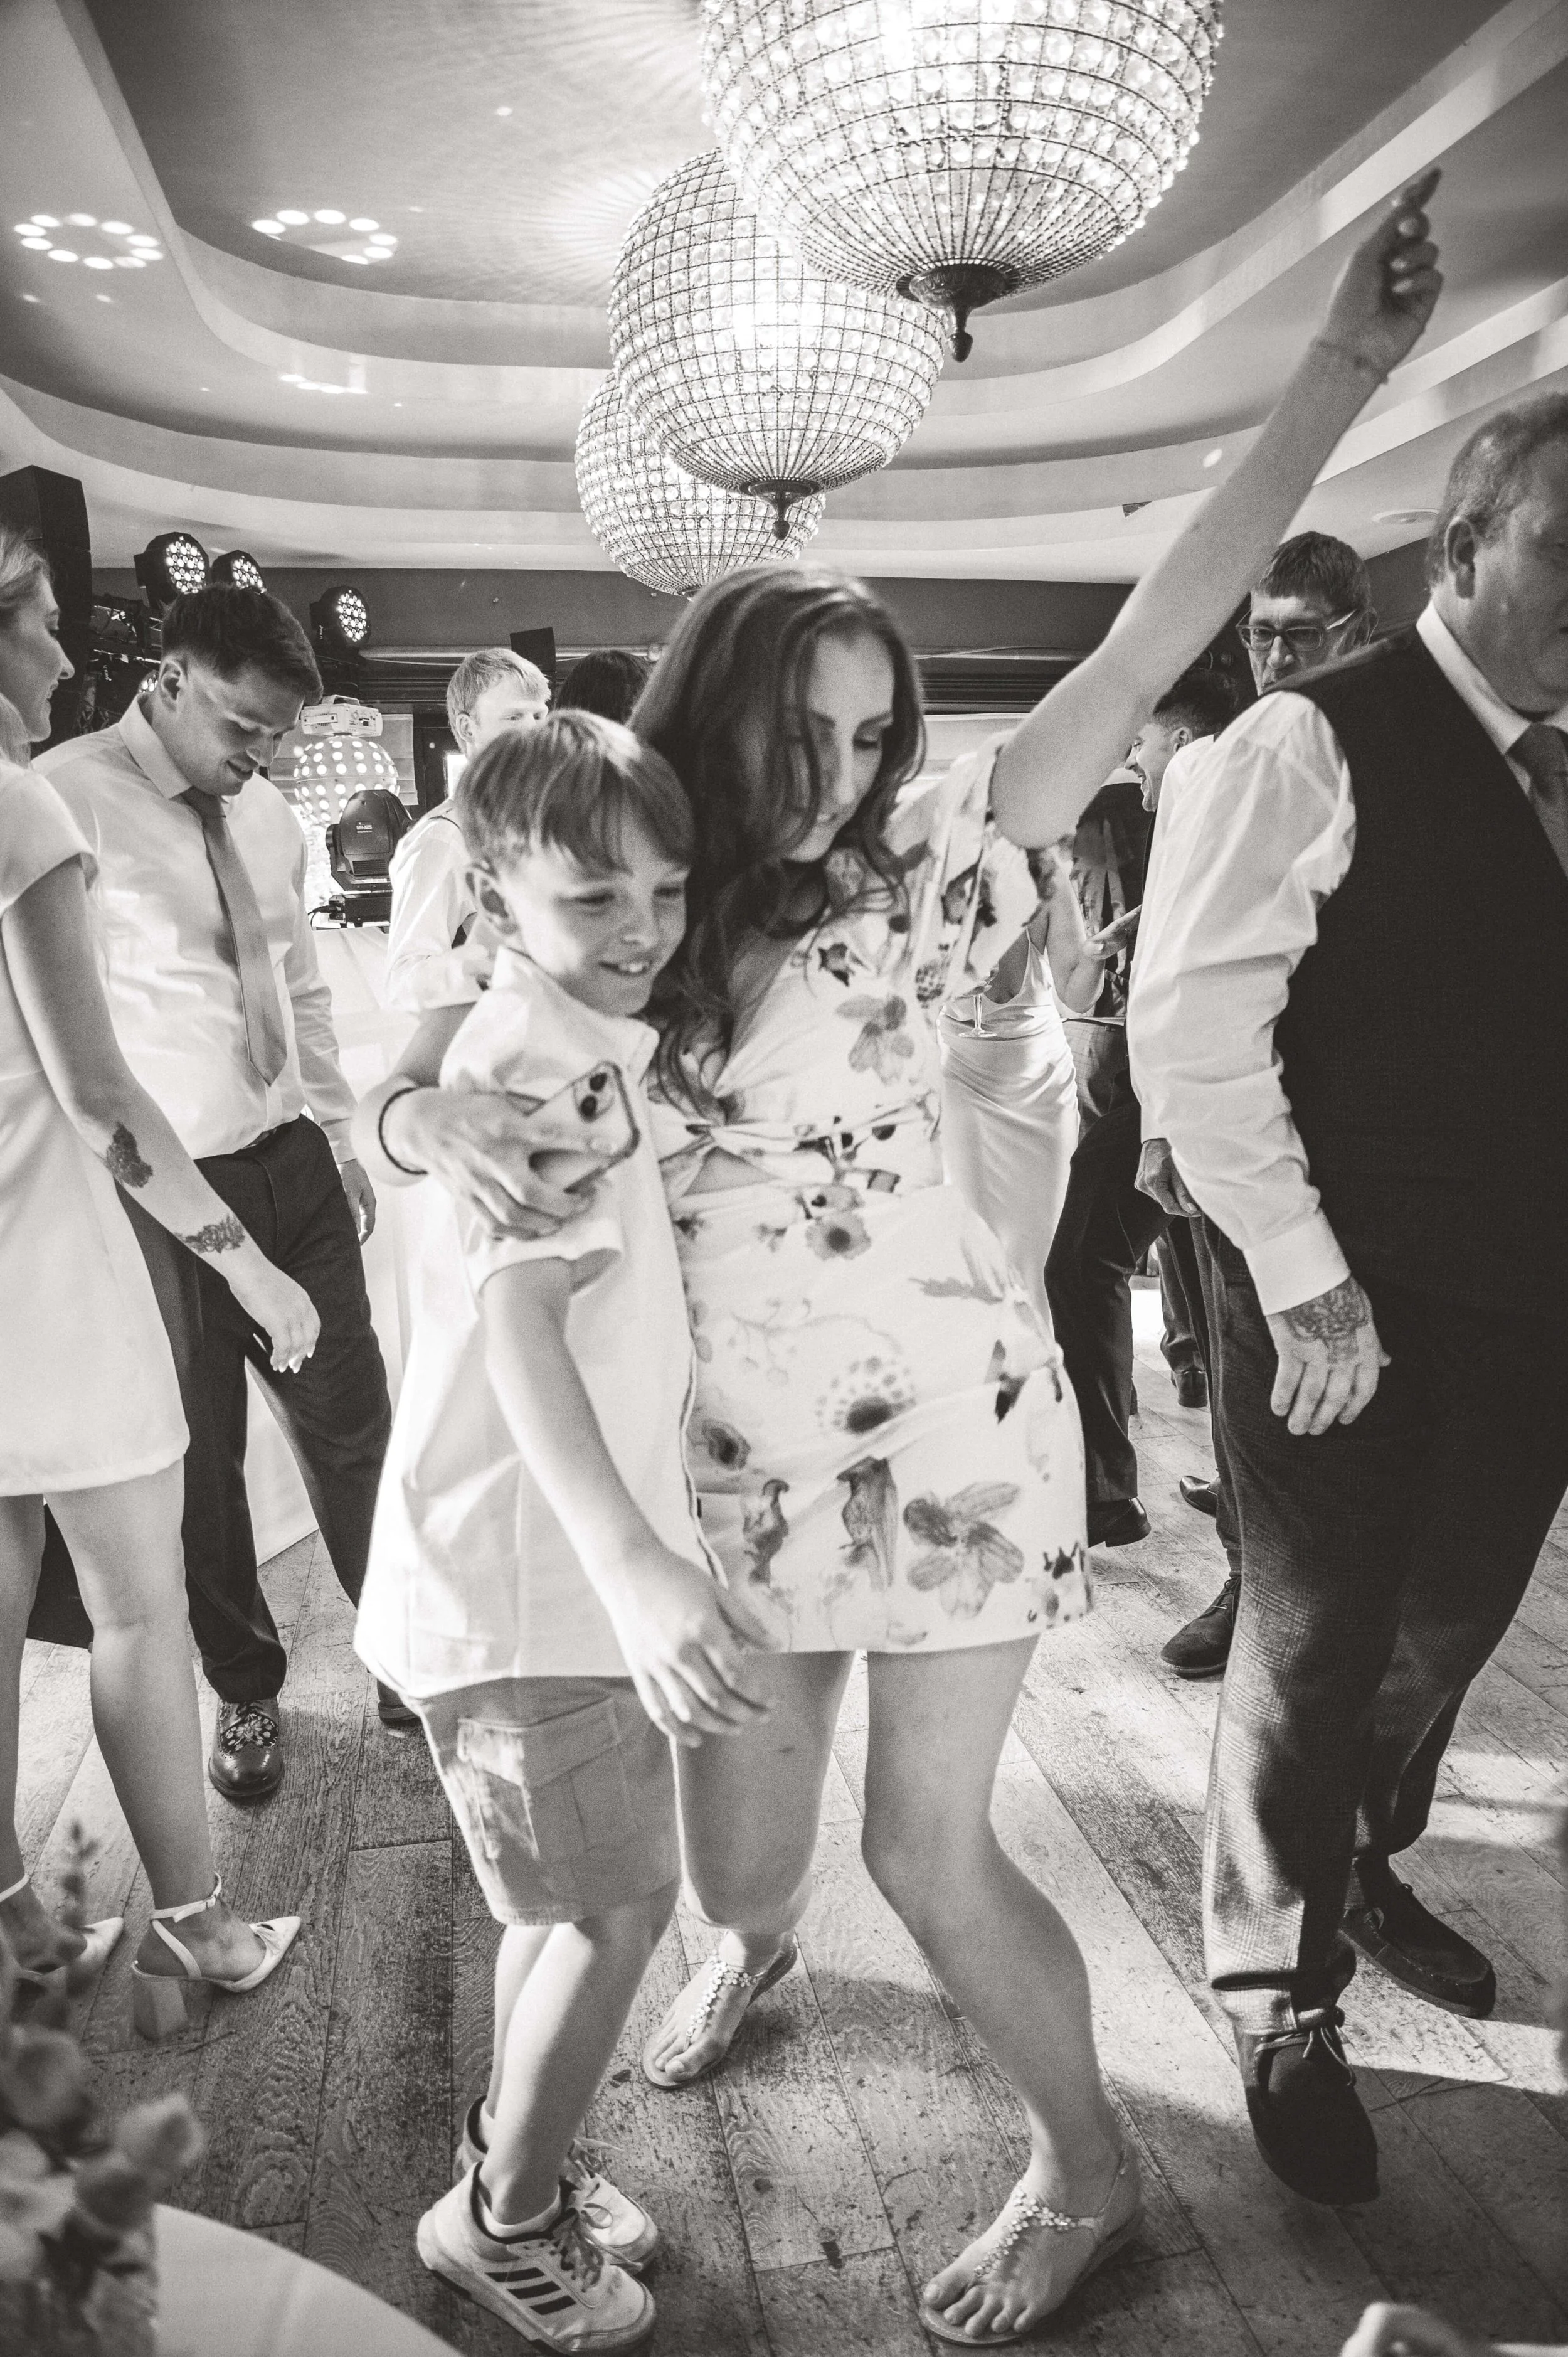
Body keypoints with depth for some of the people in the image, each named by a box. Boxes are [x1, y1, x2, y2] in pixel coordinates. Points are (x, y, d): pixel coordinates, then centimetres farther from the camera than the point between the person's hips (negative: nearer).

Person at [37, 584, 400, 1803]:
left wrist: (343, 1138, 15)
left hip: (292, 1164, 5)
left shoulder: (270, 813, 9)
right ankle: (247, 1690, 32)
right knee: (199, 1453, 11)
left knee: (351, 1421, 11)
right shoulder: (68, 797, -11)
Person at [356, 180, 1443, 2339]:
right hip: (742, 1435, 4)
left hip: (942, 1410, -3)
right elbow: (391, 1078, -1)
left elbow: (1149, 649, -13)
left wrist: (1348, 367, -17)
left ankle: (1091, 2168, 32)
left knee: (928, 1845, 4)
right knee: (735, 1807, 18)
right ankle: (751, 1949, 56)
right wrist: (436, 1119, -26)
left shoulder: (903, 885, -8)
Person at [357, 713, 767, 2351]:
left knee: (572, 1897, 23)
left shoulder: (565, 1041, 8)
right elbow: (517, 1316, -34)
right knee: (617, 1907, 6)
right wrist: (634, 1565, -45)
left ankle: (515, 2165, 43)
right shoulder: (548, 1057, -22)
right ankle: (506, 2216, 29)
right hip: (531, 1578, -10)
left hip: (569, 1564, 10)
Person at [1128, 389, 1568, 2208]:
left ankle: (1362, 1867, 49)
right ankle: (1284, 1999, 31)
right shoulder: (1313, 746, -11)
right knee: (1313, 1643, 7)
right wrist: (1306, 1284, -17)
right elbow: (1190, 1029, -16)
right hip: (1348, 1308, -6)